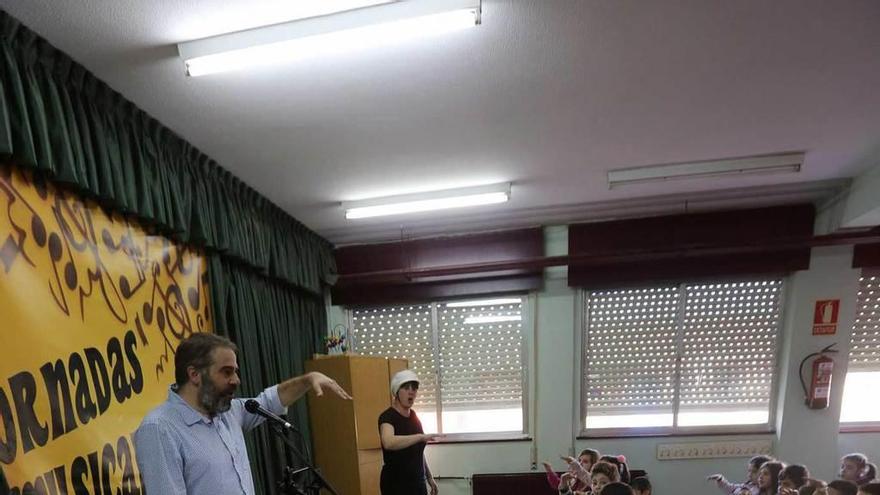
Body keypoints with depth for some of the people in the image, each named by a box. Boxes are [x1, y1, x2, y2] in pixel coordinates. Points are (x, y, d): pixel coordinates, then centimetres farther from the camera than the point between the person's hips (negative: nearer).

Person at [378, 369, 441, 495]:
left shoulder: (413, 416, 7)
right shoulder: (387, 416, -17)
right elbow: (388, 443, -39)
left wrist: (429, 477, 18)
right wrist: (421, 437, -42)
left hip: (417, 482, 7)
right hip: (396, 484, -7)